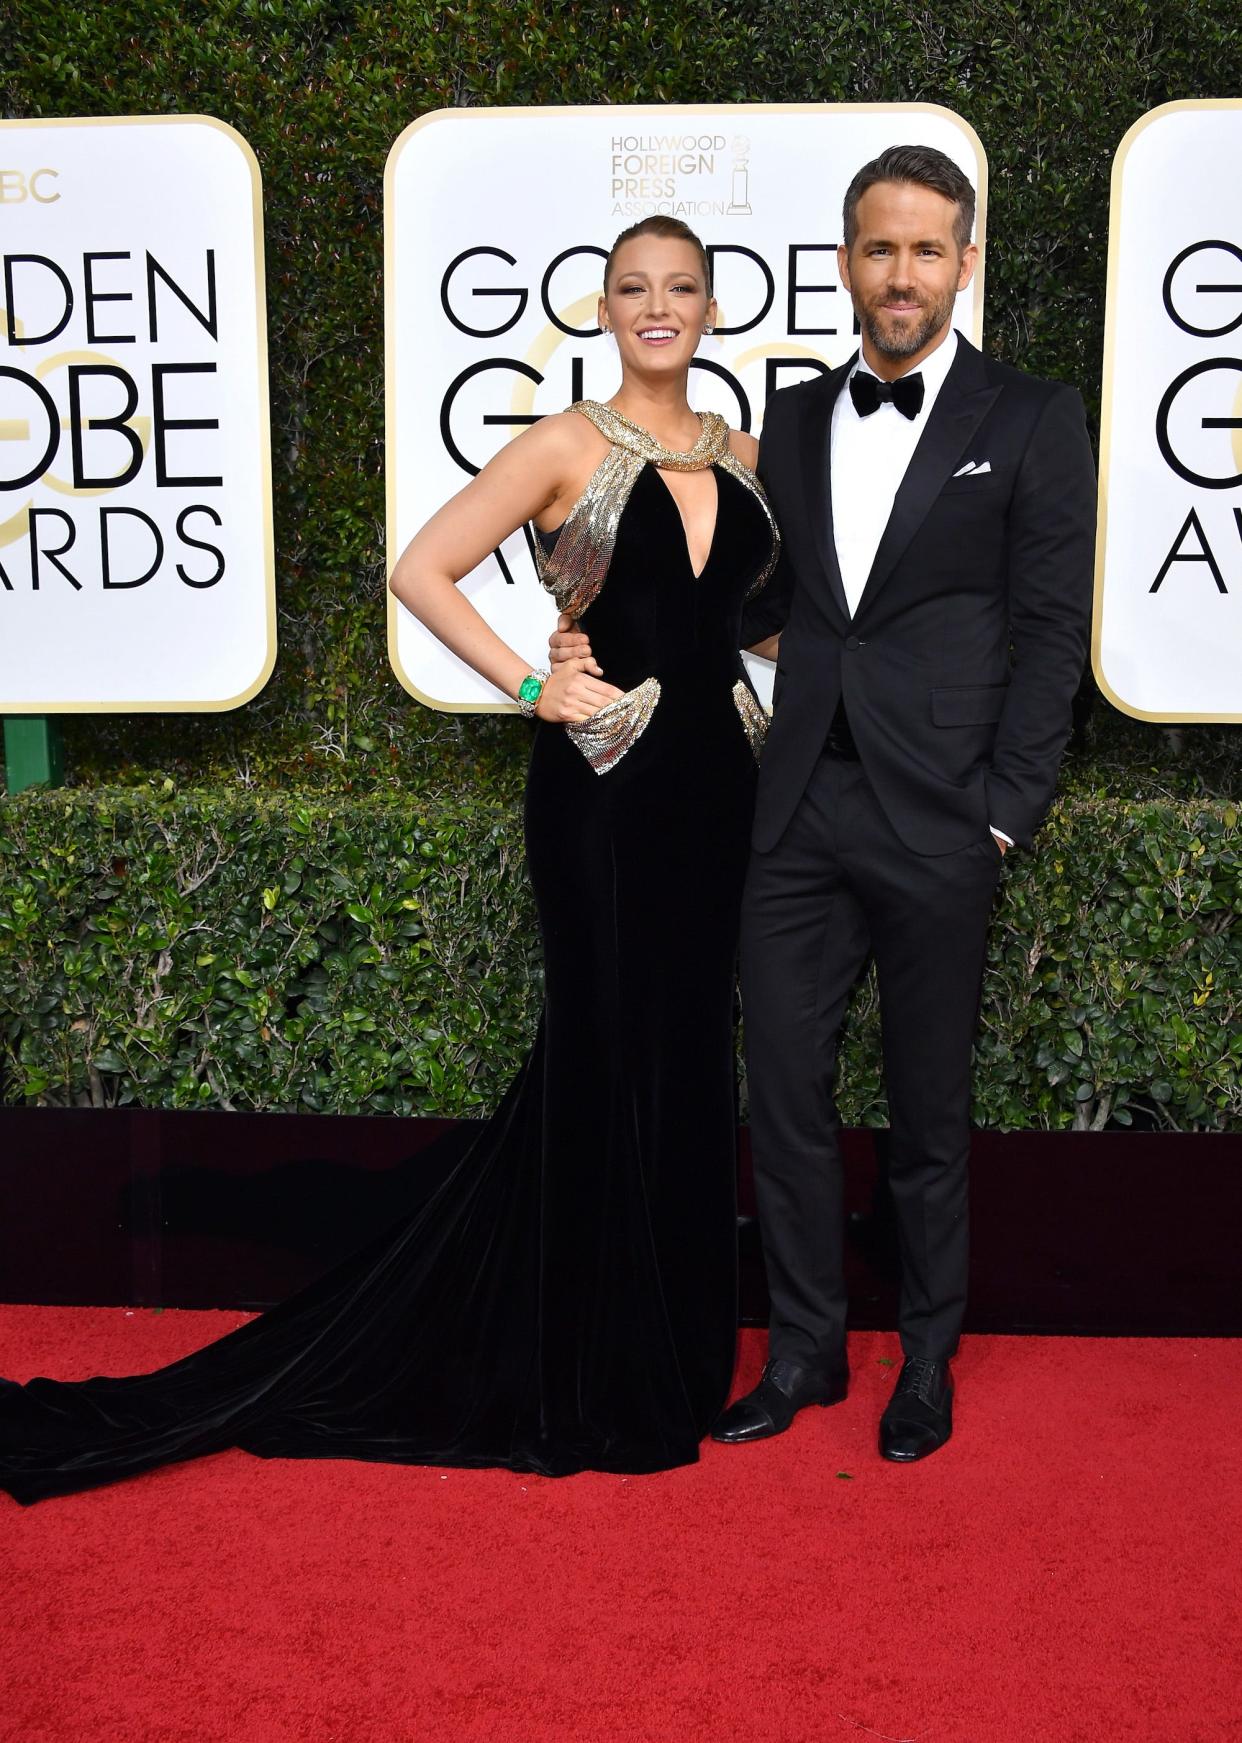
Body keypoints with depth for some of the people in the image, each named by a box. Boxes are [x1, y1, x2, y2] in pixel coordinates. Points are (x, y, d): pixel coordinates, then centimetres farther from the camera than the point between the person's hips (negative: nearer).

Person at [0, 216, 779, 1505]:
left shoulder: (741, 455, 12)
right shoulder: (567, 448, -6)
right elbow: (421, 571, -9)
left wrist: (760, 685, 9)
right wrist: (532, 686, -13)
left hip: (714, 784, 6)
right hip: (606, 788, -6)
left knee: (688, 1063, 12)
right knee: (611, 1060, 2)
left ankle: (672, 1347, 28)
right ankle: (596, 1386, 20)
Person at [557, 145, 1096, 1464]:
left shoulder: (1030, 422, 0)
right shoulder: (795, 419, 13)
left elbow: (1049, 634, -3)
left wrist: (1004, 815, -9)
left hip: (936, 824, -4)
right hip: (801, 813, 4)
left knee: (929, 1112, 9)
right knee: (783, 1093, 8)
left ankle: (927, 1361, 27)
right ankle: (806, 1349, 25)